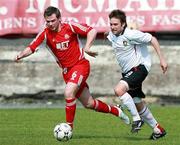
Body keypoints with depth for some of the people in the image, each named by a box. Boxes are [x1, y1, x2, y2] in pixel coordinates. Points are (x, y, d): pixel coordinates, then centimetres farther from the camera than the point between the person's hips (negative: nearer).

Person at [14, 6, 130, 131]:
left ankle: (69, 126, -16)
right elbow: (32, 48, -11)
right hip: (66, 71, 5)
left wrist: (87, 47, -26)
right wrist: (21, 55, -30)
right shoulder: (45, 33, -6)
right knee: (88, 104, 11)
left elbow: (92, 31, -13)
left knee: (68, 92, -29)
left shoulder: (70, 26, -14)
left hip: (80, 64, -5)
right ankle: (116, 111, 35)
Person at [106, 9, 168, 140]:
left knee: (119, 90, -29)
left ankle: (137, 119, -16)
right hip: (127, 71, 9)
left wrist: (162, 59, -15)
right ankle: (158, 129, 26)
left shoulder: (131, 34, -22)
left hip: (139, 67, -9)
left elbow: (152, 39, -16)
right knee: (138, 104, 12)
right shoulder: (112, 35, 0)